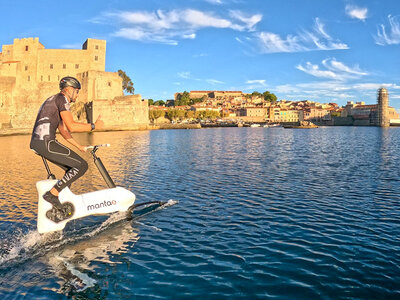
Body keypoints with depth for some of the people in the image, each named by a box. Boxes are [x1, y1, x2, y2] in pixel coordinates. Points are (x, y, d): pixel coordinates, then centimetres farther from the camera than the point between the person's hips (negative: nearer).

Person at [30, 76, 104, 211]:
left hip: (36, 143, 10)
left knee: (72, 168, 19)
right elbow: (71, 126, -19)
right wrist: (94, 126, -9)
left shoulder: (54, 100, 27)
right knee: (81, 165, -9)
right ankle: (52, 194, -9)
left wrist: (80, 147, 27)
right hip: (45, 142, -10)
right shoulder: (62, 99, -5)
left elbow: (64, 131, 28)